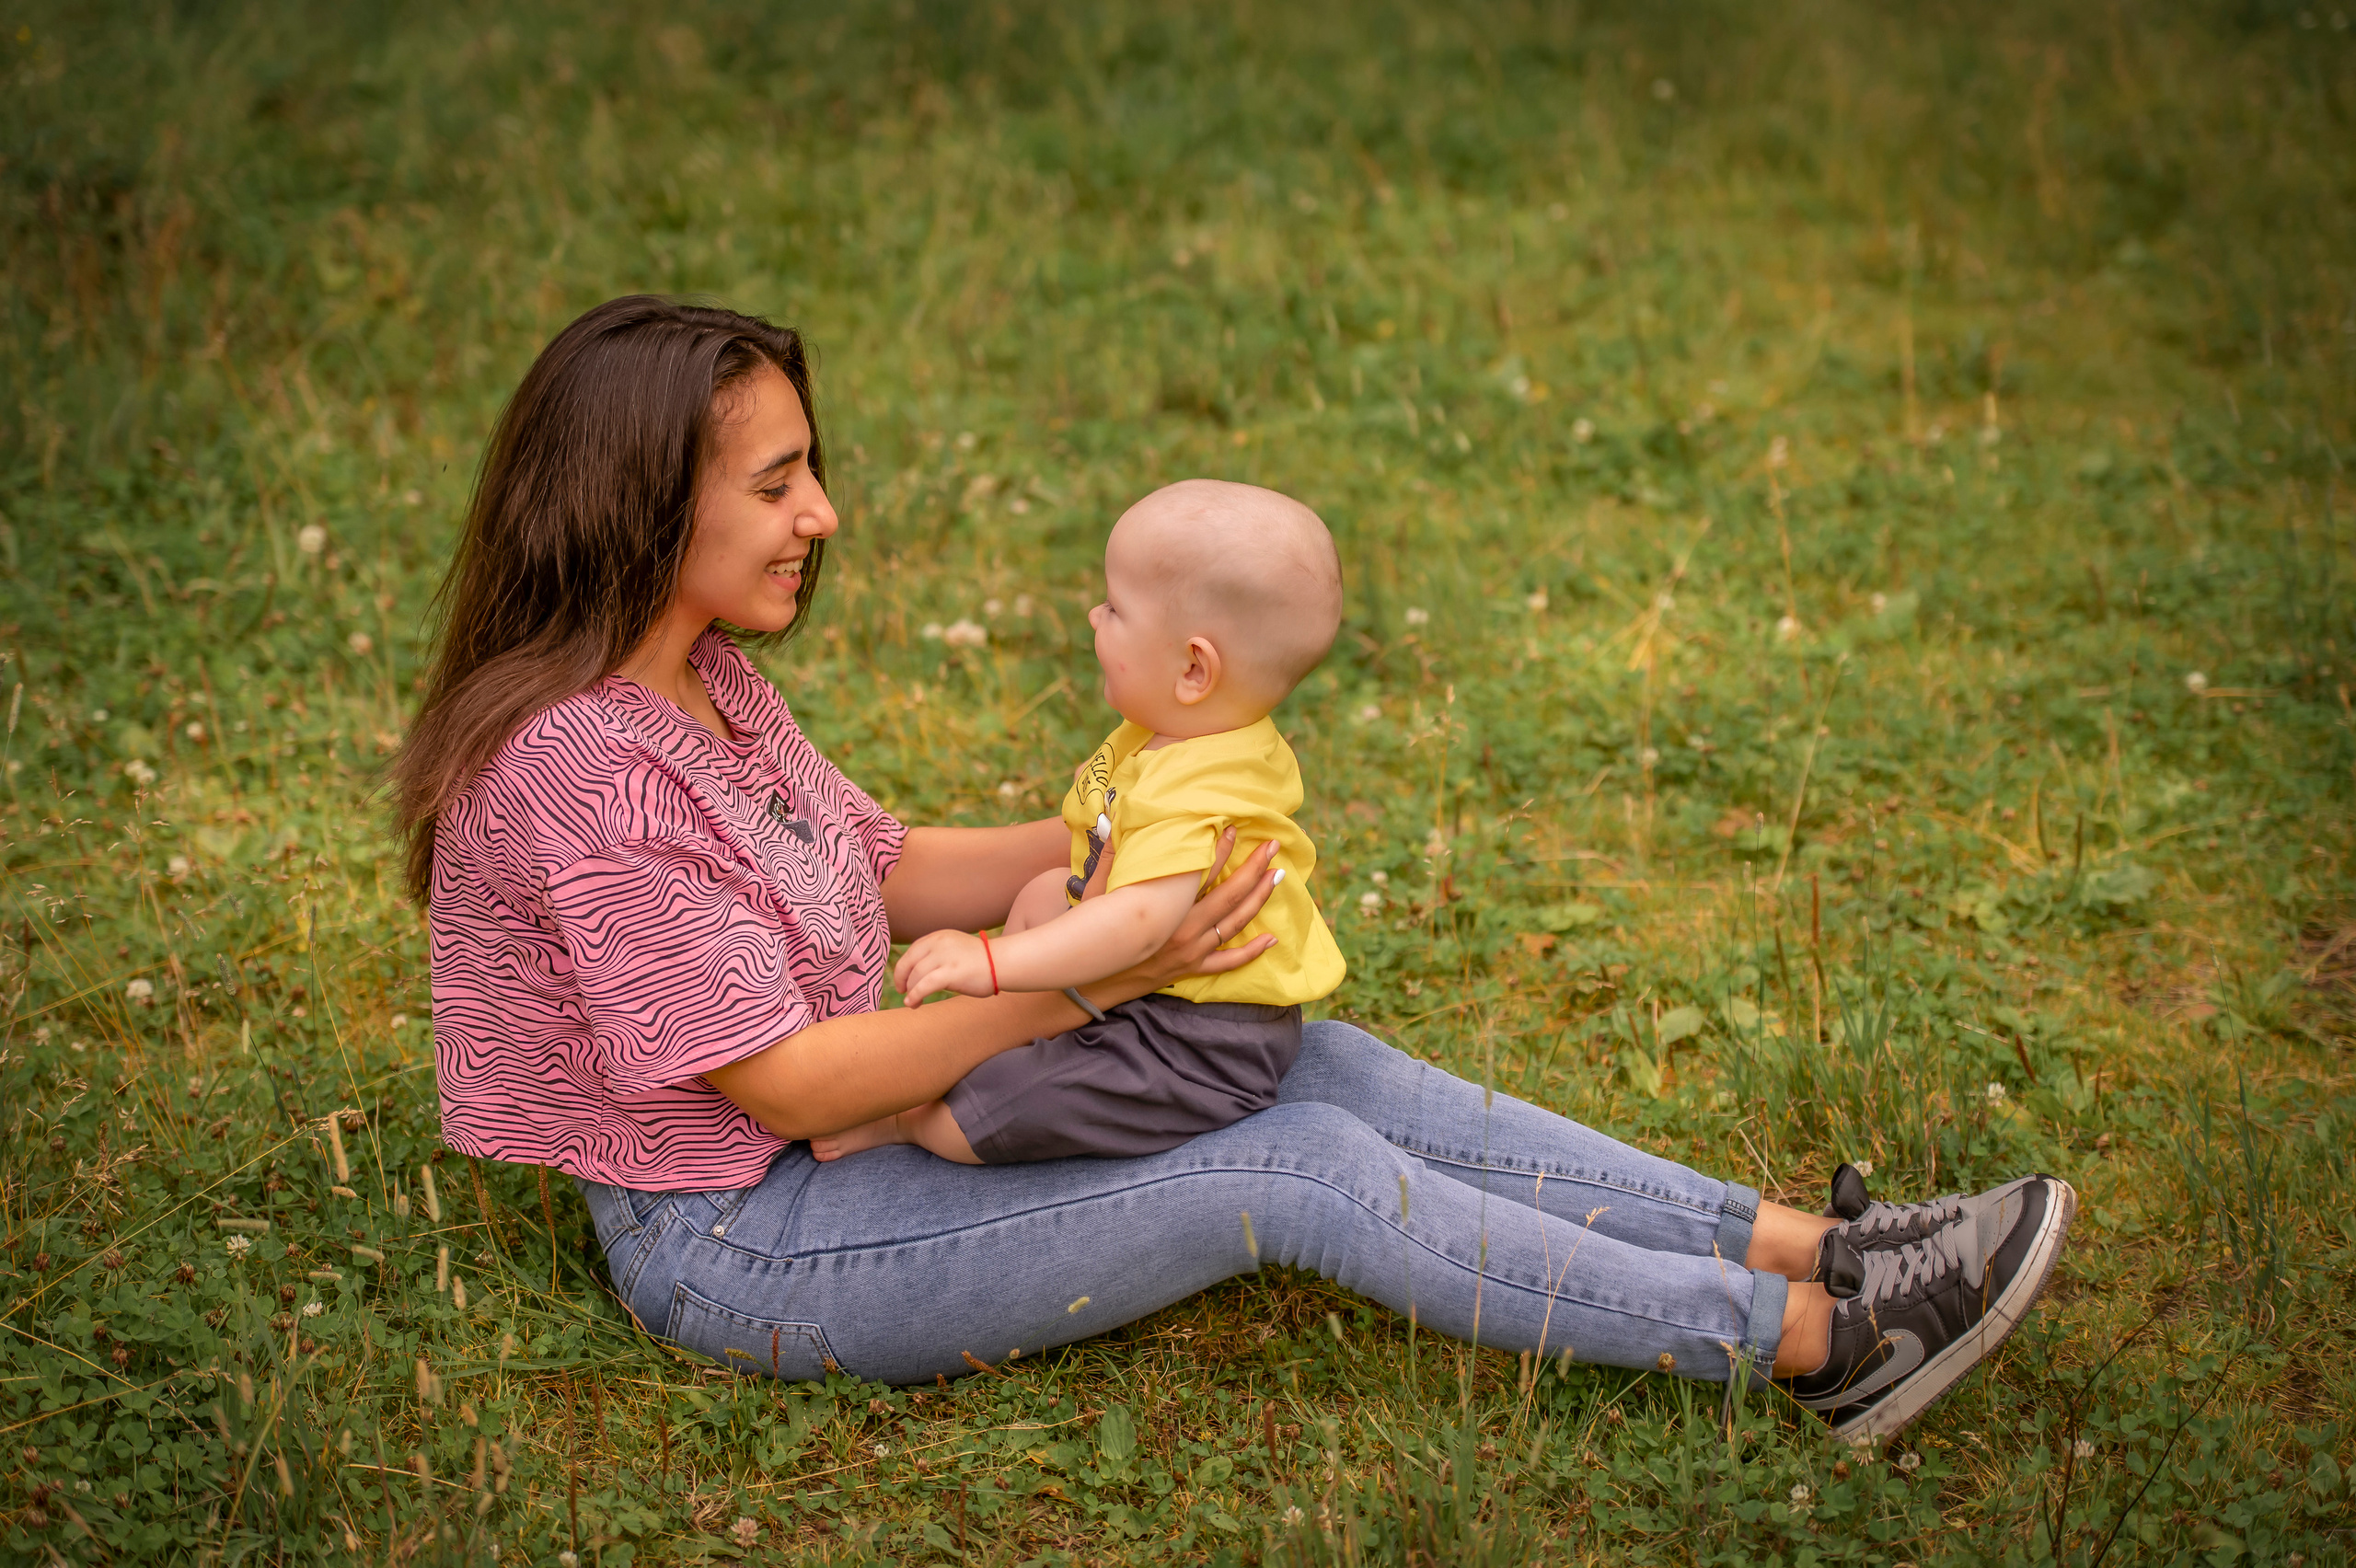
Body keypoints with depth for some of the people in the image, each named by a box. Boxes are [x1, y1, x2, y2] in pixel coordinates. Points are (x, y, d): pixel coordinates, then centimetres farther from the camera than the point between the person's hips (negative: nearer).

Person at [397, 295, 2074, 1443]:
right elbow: (782, 1080, -25)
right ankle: (1825, 1343, -8)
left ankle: (1802, 1245, -3)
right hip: (742, 1247, -9)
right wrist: (1095, 977, -22)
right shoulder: (580, 769, -26)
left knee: (1326, 1069, -3)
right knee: (1307, 1174, -15)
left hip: (837, 1137, 9)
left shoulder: (708, 681, 5)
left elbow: (882, 869, 14)